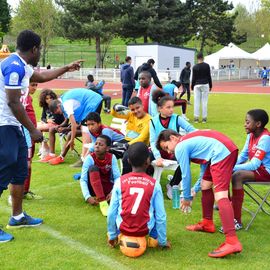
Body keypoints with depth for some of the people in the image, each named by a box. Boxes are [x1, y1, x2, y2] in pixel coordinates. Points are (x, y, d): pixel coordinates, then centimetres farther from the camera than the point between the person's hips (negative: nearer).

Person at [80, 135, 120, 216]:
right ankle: (102, 202, -43)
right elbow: (83, 180, -21)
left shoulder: (112, 158, -10)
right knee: (93, 168, -34)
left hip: (107, 186, 1)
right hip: (93, 188, -1)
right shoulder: (90, 158, -16)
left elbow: (117, 177, -14)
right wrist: (88, 197, -36)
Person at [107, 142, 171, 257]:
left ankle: (120, 235, 21)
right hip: (145, 229, -1)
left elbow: (111, 212, -4)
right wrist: (163, 241, 5)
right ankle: (153, 237, 16)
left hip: (123, 228, 1)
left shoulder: (120, 181, -8)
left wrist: (112, 235, 10)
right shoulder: (154, 184, -10)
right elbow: (160, 216, -6)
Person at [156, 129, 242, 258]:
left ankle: (232, 242, -29)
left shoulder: (180, 147, -1)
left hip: (222, 153, -10)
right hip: (227, 150, 10)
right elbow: (204, 163, 31)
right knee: (205, 185, 23)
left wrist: (186, 197, 17)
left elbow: (186, 175, 3)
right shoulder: (188, 140, 27)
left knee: (220, 196, -18)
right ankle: (207, 223, 35)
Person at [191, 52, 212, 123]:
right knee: (204, 102, 1)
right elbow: (209, 76, 1)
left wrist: (192, 86, 14)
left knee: (196, 102, 2)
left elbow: (193, 78, 3)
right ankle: (204, 118, 2)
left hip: (197, 85, 1)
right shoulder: (206, 66, -1)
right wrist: (210, 85, 10)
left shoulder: (195, 67, 1)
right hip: (205, 85, -1)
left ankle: (196, 118, 1)